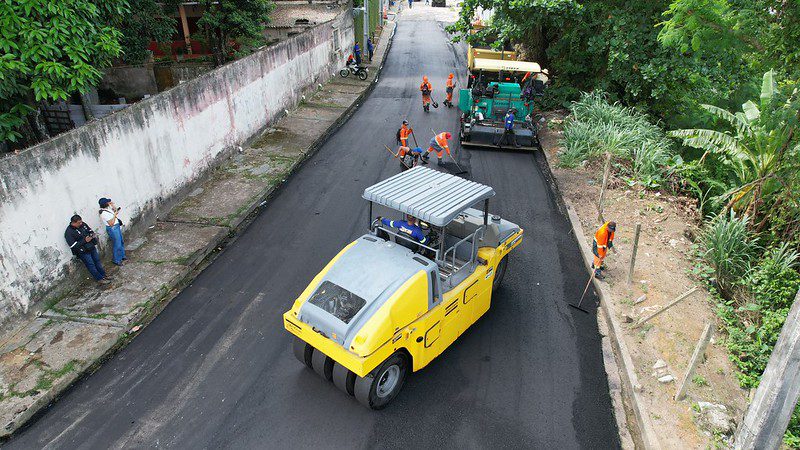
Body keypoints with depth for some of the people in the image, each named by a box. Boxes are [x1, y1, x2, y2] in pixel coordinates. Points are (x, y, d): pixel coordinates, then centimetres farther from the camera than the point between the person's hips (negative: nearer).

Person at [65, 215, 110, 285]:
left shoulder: (83, 224, -2)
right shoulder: (69, 232, -21)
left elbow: (90, 230, 17)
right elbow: (73, 246, -24)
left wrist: (92, 235, -6)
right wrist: (84, 241, -27)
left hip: (92, 247, 7)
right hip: (83, 252, -7)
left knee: (97, 261, 17)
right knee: (91, 265, 1)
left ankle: (103, 275, 30)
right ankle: (100, 279, 10)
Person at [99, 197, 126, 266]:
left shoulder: (107, 208, -1)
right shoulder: (104, 213, -27)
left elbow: (115, 209, 18)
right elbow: (111, 223, -26)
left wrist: (112, 205, -1)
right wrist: (115, 214, -22)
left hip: (117, 227, 10)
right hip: (113, 229, -10)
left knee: (121, 242, 23)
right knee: (117, 245, 2)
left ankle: (122, 256, 41)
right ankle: (117, 260, 17)